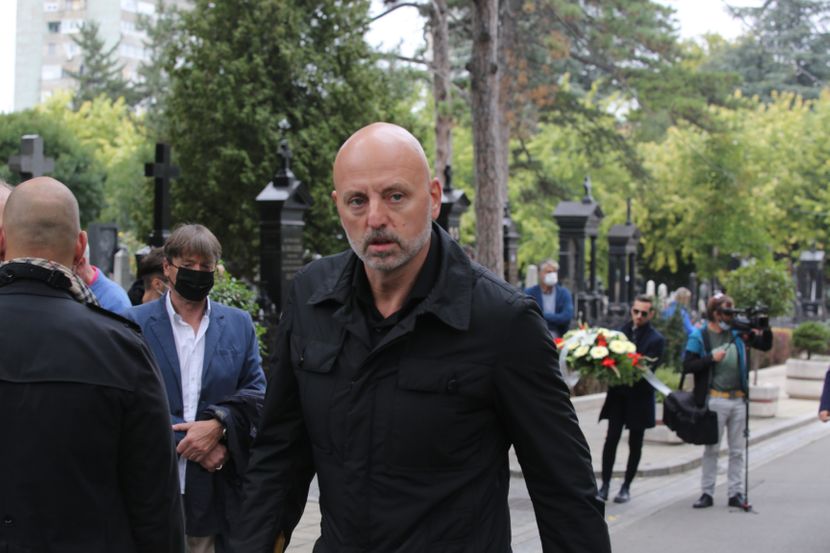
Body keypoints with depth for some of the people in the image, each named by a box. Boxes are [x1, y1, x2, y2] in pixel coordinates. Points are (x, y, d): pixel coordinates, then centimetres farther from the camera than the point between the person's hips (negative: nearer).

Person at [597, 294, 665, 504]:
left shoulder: (656, 339, -5)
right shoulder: (621, 331, 5)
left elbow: (649, 369, -15)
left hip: (639, 398, -2)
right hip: (618, 395, 2)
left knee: (635, 444, 8)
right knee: (611, 439, -5)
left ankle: (626, 487, 19)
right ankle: (604, 486, -1)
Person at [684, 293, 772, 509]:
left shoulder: (737, 333, 7)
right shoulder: (699, 337, -5)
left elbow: (765, 346, 13)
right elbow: (687, 366, -11)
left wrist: (765, 330, -6)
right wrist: (711, 358, -19)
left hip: (738, 400, 4)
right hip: (715, 400, -4)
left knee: (737, 450, 8)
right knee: (711, 448, 4)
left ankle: (736, 493, 14)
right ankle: (707, 493, 10)